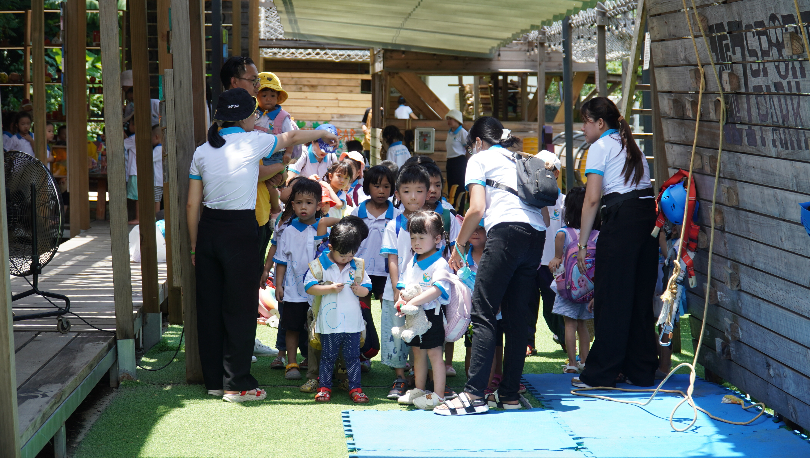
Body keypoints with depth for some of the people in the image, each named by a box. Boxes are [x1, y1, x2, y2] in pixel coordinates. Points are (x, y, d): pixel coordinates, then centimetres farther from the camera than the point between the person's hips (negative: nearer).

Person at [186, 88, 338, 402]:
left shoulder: (202, 151, 7)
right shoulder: (252, 142, -5)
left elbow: (192, 205, 8)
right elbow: (291, 138, 13)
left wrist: (194, 245, 16)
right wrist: (324, 135, 30)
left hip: (207, 229, 6)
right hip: (239, 229, -5)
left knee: (209, 307, 11)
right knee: (240, 308, 1)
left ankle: (214, 380, 20)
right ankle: (237, 384, 5)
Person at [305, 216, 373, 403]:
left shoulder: (357, 266, 7)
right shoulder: (319, 264, -3)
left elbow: (367, 288, 13)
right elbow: (309, 287, -8)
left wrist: (359, 290, -10)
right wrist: (330, 289, -17)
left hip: (352, 322, 2)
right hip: (329, 322, -2)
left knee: (353, 356, 7)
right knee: (328, 356, 6)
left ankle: (355, 388, 14)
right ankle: (324, 387, 17)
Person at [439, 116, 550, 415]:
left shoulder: (479, 159, 13)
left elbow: (477, 208, -1)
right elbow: (545, 213, 24)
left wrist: (459, 245, 9)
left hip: (507, 231, -7)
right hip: (537, 234, 7)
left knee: (483, 313, -9)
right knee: (516, 317, 9)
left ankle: (475, 394, -16)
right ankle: (509, 394, 9)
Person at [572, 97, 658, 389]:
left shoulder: (600, 147, 0)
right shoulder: (631, 145, 23)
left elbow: (592, 199, -7)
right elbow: (642, 185, 15)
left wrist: (582, 243, -5)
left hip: (621, 219, -8)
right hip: (649, 217, 8)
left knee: (611, 299, -2)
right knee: (641, 296, 13)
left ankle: (601, 374, 4)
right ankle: (641, 370, 19)